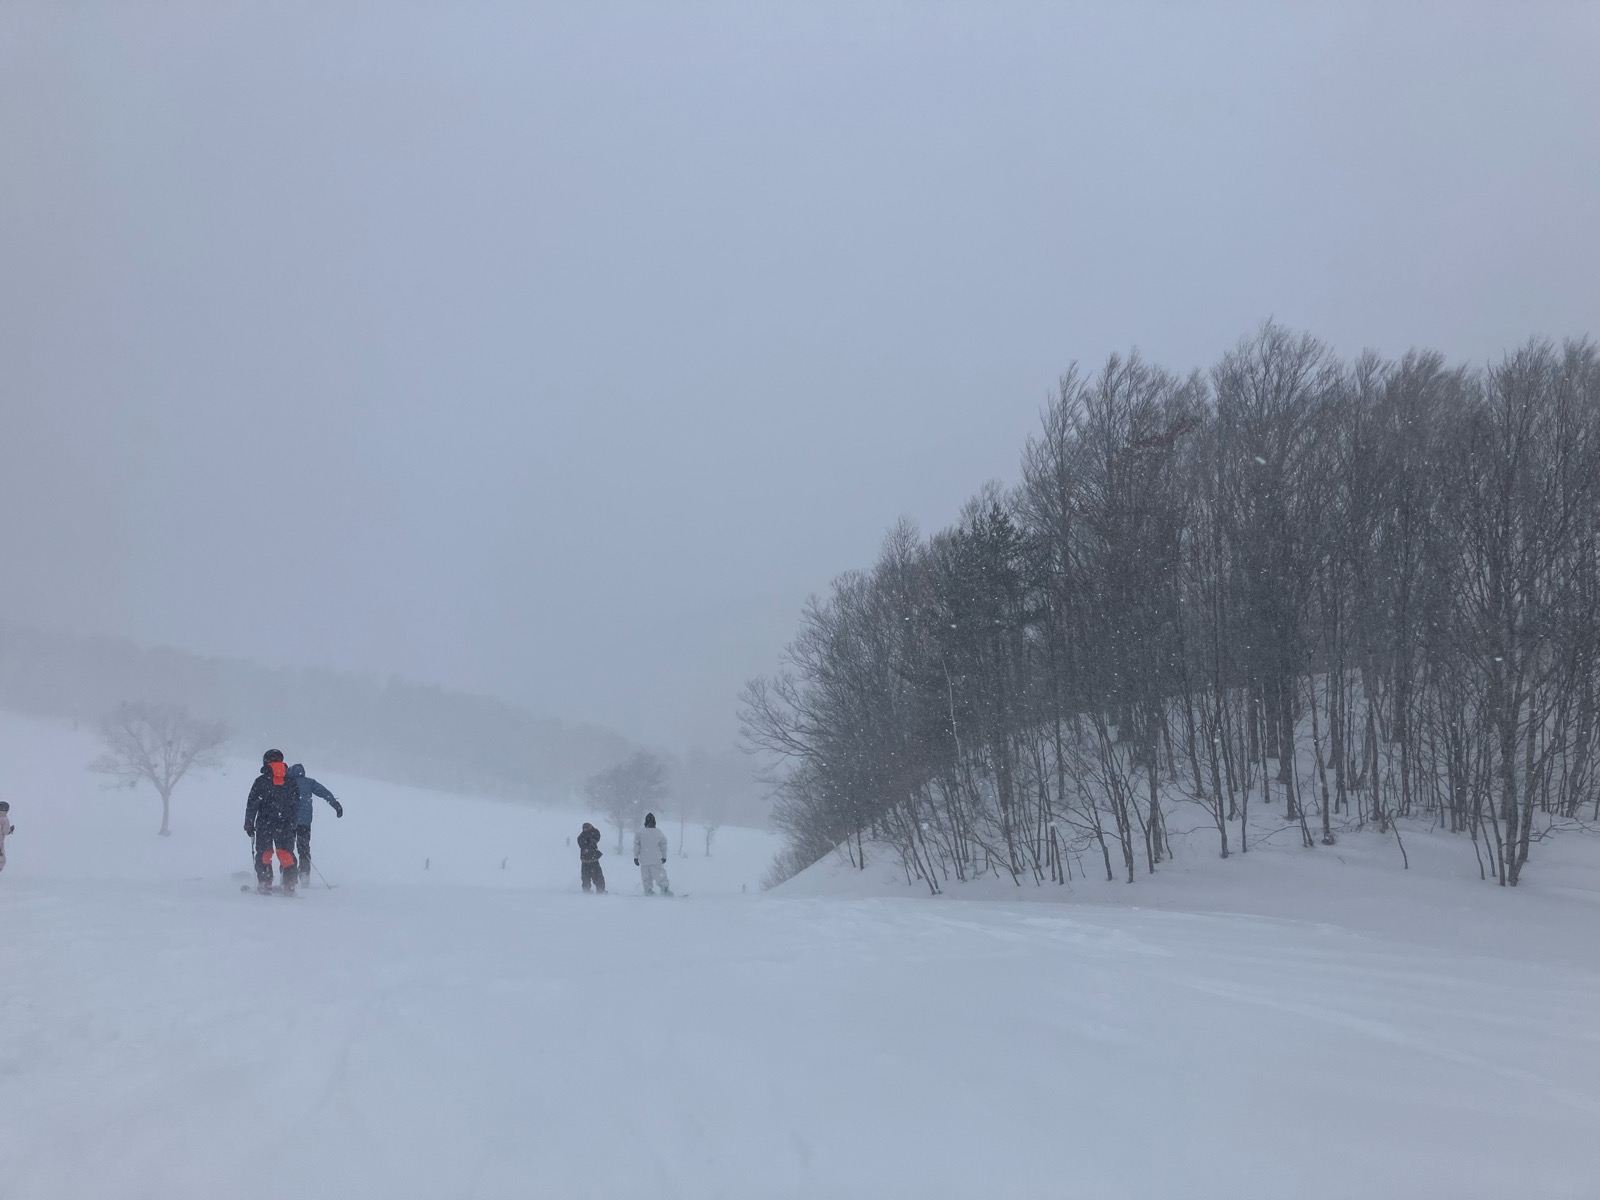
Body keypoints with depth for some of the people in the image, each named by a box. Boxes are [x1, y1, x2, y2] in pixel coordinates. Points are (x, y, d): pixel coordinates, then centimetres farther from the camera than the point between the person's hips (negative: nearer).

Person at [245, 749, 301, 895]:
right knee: (286, 854, 5)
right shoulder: (291, 781, 5)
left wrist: (249, 823, 3)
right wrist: (293, 822, 19)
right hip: (285, 825, 2)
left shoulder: (261, 781, -4)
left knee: (264, 854, 8)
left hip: (265, 824, -2)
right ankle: (289, 884, -4)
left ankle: (265, 884, 2)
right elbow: (297, 805, 10)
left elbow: (252, 804, -4)